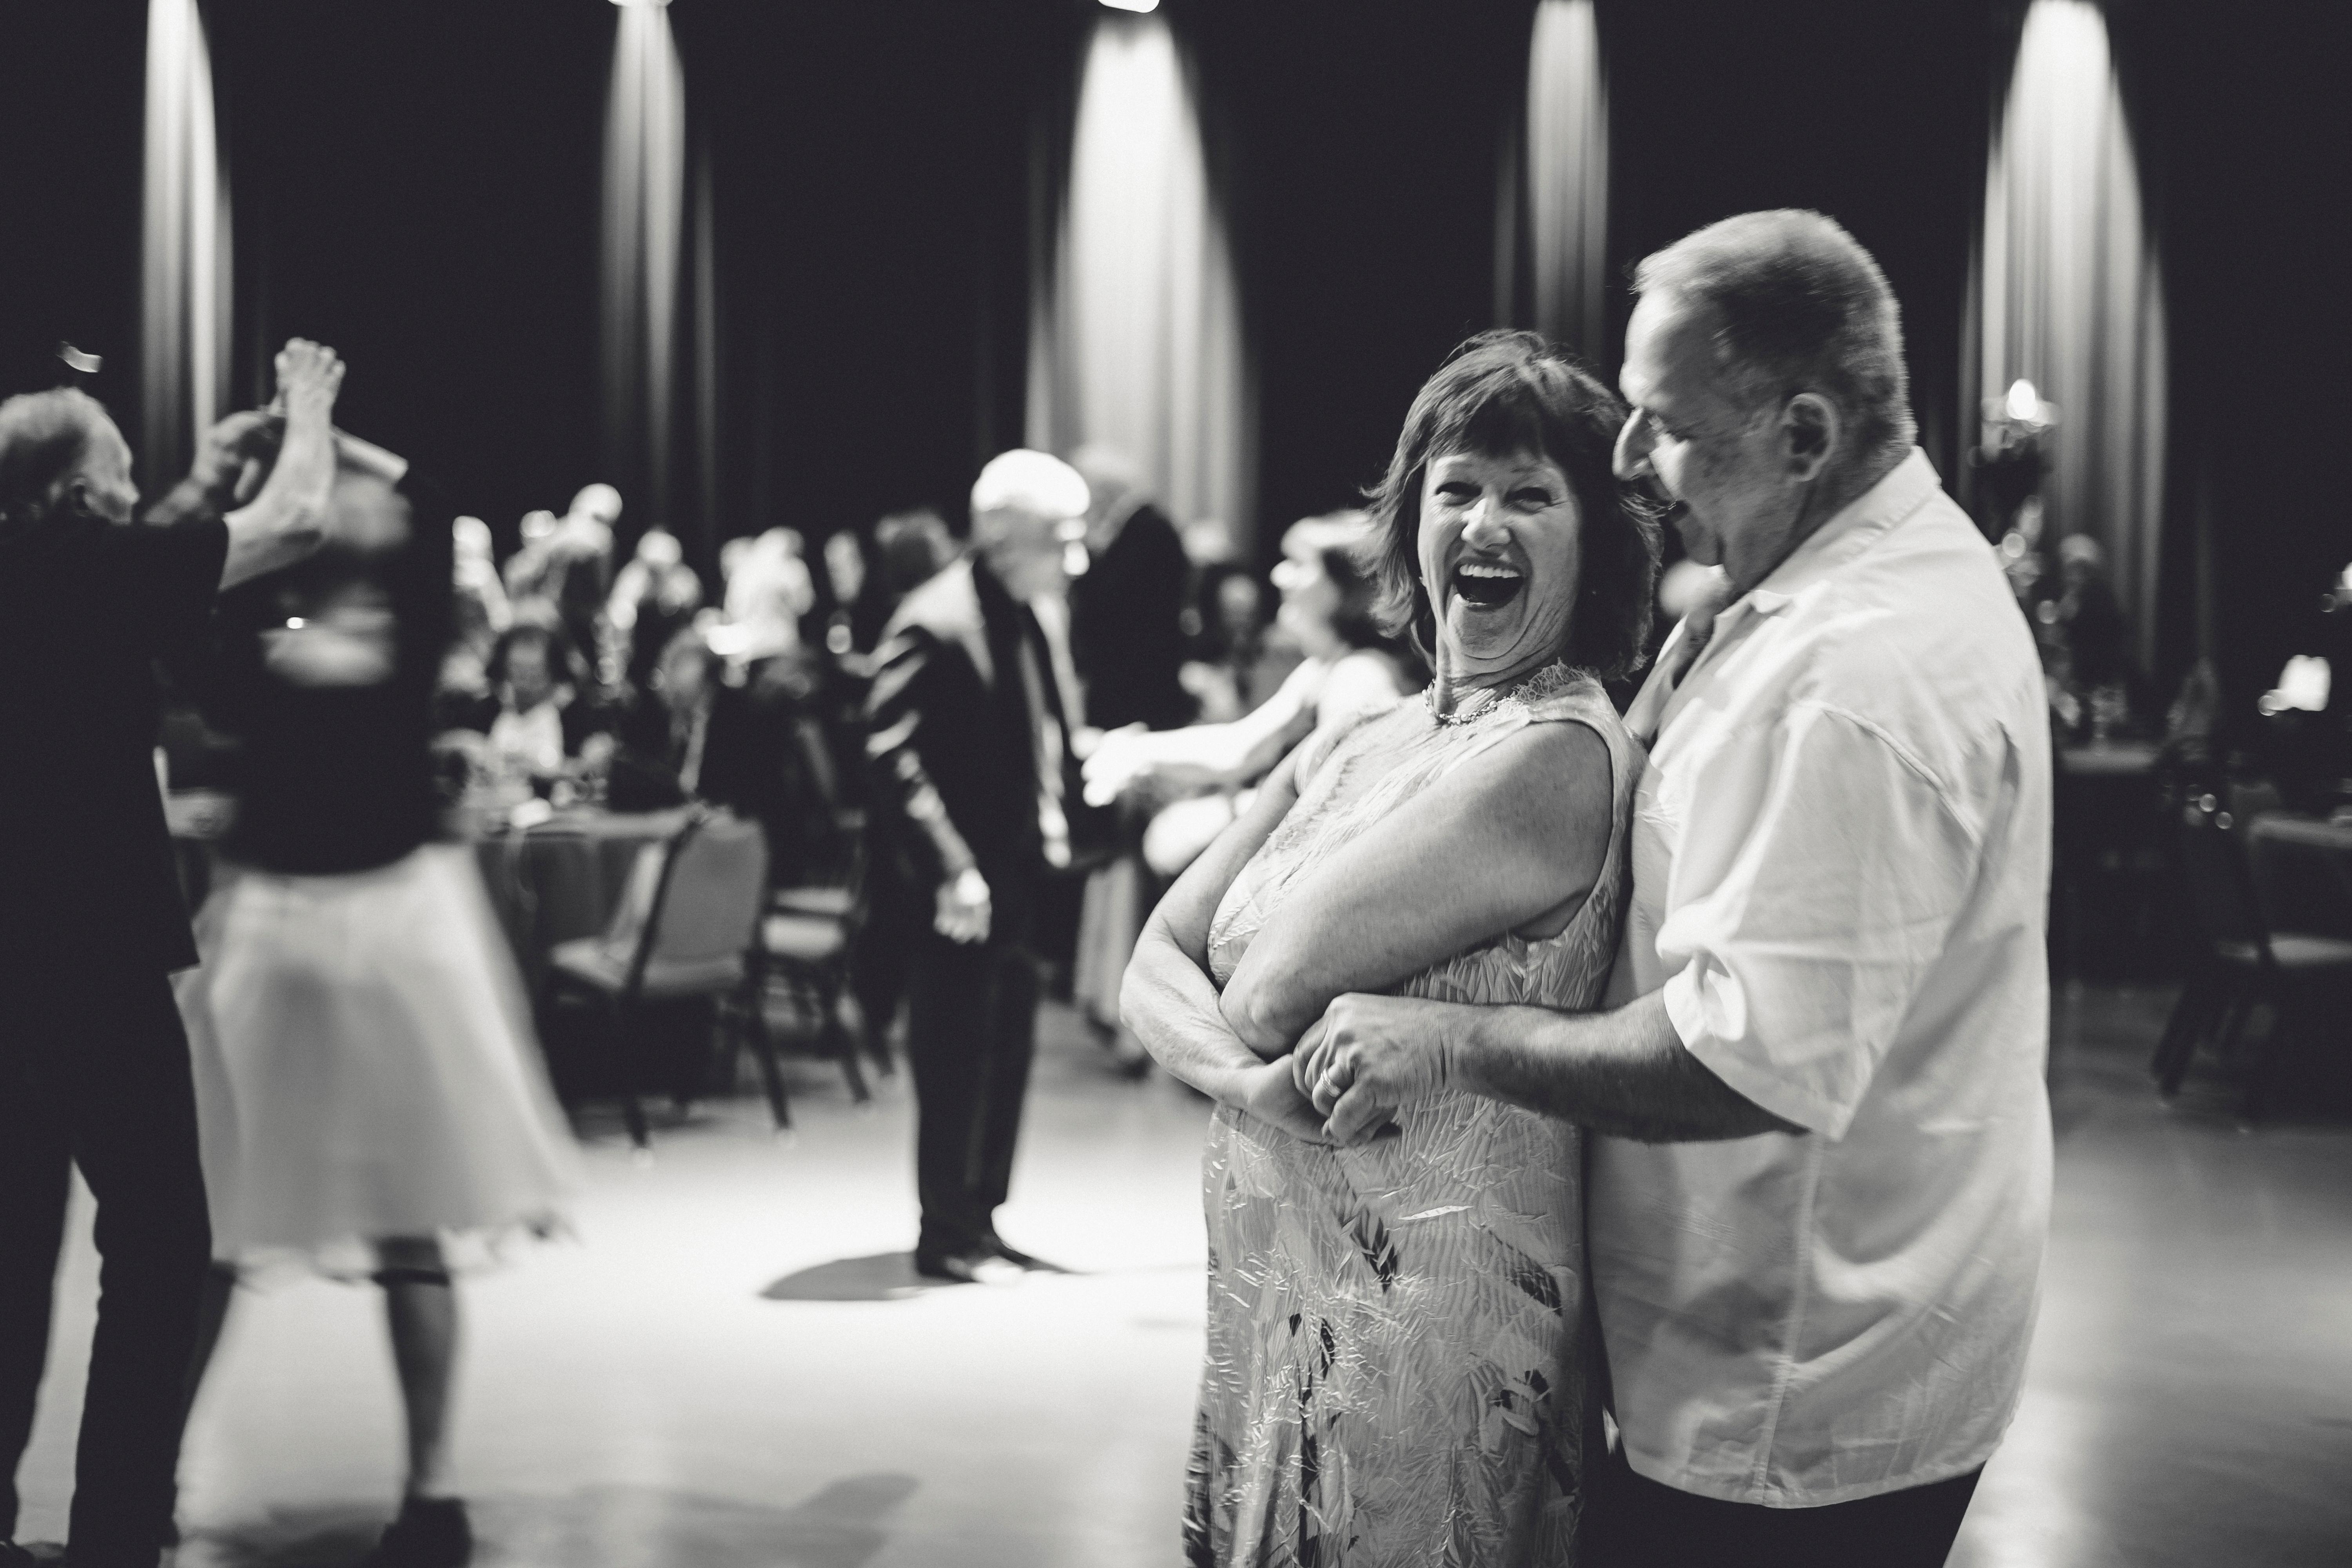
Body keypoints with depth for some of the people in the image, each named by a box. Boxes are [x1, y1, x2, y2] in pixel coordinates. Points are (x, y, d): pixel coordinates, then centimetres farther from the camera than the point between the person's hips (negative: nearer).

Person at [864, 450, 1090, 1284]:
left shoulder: (1027, 622, 11)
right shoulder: (933, 626, -16)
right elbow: (894, 756, -20)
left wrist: (1052, 821, 10)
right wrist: (950, 871, -22)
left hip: (1018, 872, 9)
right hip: (959, 884, -9)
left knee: (1006, 1049, 13)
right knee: (956, 1054, -1)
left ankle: (979, 1217, 24)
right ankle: (948, 1236, 10)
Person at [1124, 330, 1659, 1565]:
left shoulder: (1562, 757, -17)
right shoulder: (1347, 750, 8)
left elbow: (1278, 984, -21)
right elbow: (1156, 965, 2)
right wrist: (1244, 1076, -16)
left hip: (1430, 1315, -7)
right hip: (1271, 1298, 7)